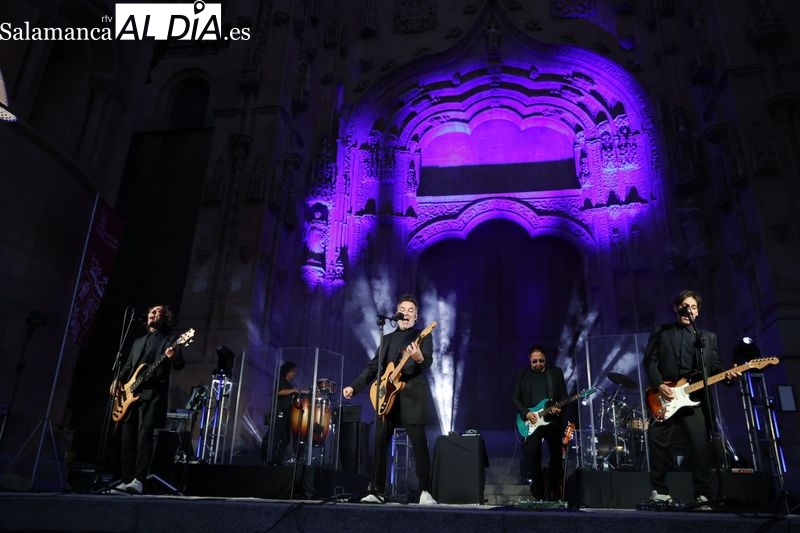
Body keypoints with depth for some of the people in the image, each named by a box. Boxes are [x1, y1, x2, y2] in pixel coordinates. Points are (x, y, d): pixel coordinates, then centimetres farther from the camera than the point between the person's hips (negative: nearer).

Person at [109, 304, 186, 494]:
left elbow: (180, 365, -4)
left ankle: (138, 481, -17)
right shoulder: (138, 341, 25)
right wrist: (118, 380, 5)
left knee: (144, 435, -14)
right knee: (128, 439, 5)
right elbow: (128, 365, 25)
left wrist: (174, 357, -28)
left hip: (153, 392, -6)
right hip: (130, 393, 6)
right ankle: (126, 480, 11)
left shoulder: (170, 339, 7)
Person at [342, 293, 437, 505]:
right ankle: (376, 491, 14)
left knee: (419, 444, -9)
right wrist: (354, 387, 8)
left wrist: (419, 358, -37)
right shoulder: (387, 339, 19)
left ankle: (425, 492, -3)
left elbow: (428, 362, -13)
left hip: (412, 397, -5)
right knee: (380, 444, 5)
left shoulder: (423, 336, 4)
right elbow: (373, 366, 18)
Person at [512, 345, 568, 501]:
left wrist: (558, 407, -13)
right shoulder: (522, 375, 6)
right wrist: (526, 413, -9)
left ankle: (553, 492, 21)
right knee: (531, 456, -10)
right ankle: (538, 491, 10)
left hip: (553, 420, 1)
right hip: (531, 422, -1)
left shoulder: (556, 372, 7)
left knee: (556, 455, 2)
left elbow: (564, 395, 6)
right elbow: (516, 399, 5)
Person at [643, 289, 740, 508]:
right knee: (658, 443, -3)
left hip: (694, 399, 1)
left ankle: (703, 496, 4)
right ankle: (660, 492, 9)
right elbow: (649, 361, 1)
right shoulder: (660, 332, 10)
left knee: (700, 446, -6)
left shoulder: (708, 337, 18)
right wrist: (659, 385, -12)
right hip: (663, 398, -1)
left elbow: (714, 367, 11)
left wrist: (727, 374, -12)